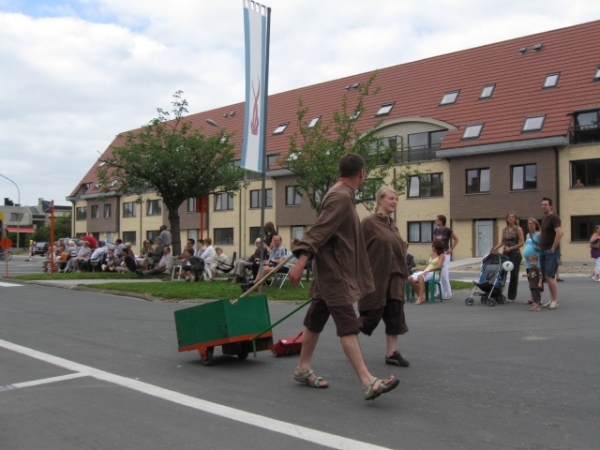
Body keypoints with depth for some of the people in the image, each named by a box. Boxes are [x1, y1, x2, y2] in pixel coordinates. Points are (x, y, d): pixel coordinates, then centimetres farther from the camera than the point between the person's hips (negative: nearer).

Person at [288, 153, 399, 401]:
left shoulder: (339, 194, 15)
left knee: (316, 319, 16)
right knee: (348, 325, -13)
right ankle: (368, 383, -15)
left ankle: (303, 369, 27)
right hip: (334, 272, -11)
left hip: (331, 271, 11)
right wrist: (301, 260, -36)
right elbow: (319, 230, -27)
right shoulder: (341, 197, -17)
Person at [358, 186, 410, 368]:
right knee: (372, 315, 0)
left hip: (394, 278, 7)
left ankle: (392, 353, 12)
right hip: (375, 278, -7)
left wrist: (403, 274, 14)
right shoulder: (369, 222, -9)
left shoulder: (392, 224, 13)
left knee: (395, 316, 5)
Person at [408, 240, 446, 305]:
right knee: (410, 278, -19)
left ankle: (421, 298, -40)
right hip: (425, 271, 7)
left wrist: (428, 270, -23)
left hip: (433, 273, -7)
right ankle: (419, 296, -11)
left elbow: (439, 266, -13)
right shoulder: (431, 255, 25)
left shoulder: (442, 255, 4)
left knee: (420, 276, -40)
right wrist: (417, 268, 6)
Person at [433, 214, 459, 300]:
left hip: (445, 254, -6)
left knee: (444, 274, -7)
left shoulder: (448, 230, -8)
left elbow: (456, 239, -1)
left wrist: (451, 249, -6)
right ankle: (439, 292, 13)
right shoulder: (435, 231, 7)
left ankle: (448, 294, 2)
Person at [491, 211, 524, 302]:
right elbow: (502, 242, 11)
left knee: (514, 275, 0)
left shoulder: (518, 229, -3)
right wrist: (495, 248, -6)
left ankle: (511, 297, 6)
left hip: (515, 254, -4)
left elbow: (522, 243, -8)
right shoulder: (504, 229, 9)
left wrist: (511, 248, -16)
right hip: (505, 253, 4)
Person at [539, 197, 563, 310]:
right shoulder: (544, 219, 17)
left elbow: (559, 233, -22)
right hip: (543, 251, 9)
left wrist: (553, 248, -19)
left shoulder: (554, 218, -10)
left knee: (549, 276, -12)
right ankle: (552, 299, 14)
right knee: (546, 277, 8)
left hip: (551, 251, -9)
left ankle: (555, 301, -6)